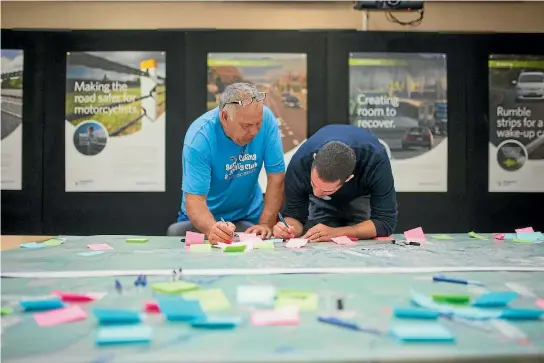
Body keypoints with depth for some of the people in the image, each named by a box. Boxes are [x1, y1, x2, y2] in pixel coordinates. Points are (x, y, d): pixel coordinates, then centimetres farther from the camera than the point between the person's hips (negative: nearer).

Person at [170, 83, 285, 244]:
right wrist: (212, 229, -45)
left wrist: (265, 224, -22)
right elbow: (195, 200, -26)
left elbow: (276, 178, -13)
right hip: (206, 217, -1)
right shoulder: (199, 137, -23)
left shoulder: (266, 118, -18)